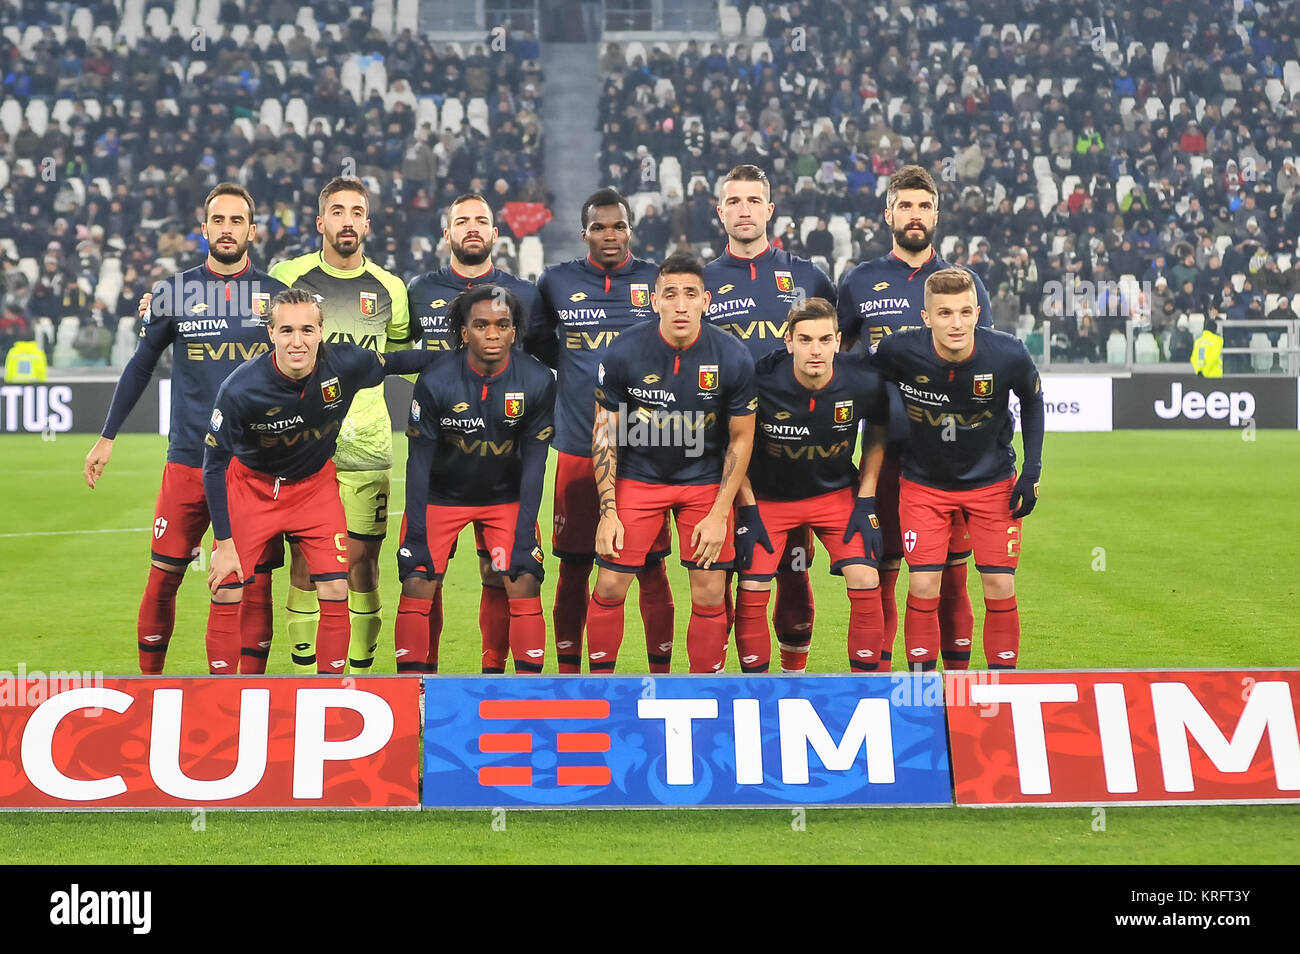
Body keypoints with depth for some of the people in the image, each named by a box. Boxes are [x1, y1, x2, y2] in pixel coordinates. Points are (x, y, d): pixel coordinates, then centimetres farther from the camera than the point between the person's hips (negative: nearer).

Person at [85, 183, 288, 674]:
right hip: (188, 461, 0)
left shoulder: (275, 294, 4)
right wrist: (107, 437, 12)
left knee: (256, 582, 0)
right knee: (164, 575, 1)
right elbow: (141, 365, 13)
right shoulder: (174, 292, 4)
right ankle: (148, 682, 16)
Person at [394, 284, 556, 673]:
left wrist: (525, 536, -12)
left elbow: (533, 462, -10)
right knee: (418, 585, -10)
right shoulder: (436, 381, -23)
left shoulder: (537, 382, -19)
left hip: (506, 497, 1)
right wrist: (417, 534, -14)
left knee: (524, 584, -10)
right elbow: (419, 459, -13)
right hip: (441, 494, -1)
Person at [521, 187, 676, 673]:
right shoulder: (556, 283, 6)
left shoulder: (656, 281, 4)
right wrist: (575, 371, 12)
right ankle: (568, 672, 13)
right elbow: (535, 343, 22)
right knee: (574, 566, 4)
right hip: (578, 447, 1)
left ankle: (661, 672, 7)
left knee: (651, 565, 0)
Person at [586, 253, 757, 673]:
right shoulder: (624, 353, -16)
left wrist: (719, 514, -9)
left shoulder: (733, 358, -16)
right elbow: (605, 432, -5)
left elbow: (741, 439, -5)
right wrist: (608, 511, -9)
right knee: (610, 586, -5)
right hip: (638, 476, 0)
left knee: (710, 595, -2)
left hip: (705, 479, 0)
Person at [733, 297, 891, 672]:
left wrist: (866, 502, -4)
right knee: (753, 589, -10)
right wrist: (748, 510, -11)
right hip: (769, 496, -1)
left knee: (865, 581, -11)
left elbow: (877, 437, 2)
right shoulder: (761, 381, -26)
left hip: (837, 493, 1)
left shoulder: (864, 383, -21)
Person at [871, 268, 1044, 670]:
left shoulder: (1009, 355, -24)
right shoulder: (899, 351, -26)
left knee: (1000, 585, -1)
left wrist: (1031, 472, -3)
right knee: (923, 585, -7)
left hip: (993, 482, 1)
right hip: (924, 483, 0)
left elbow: (1032, 400, -1)